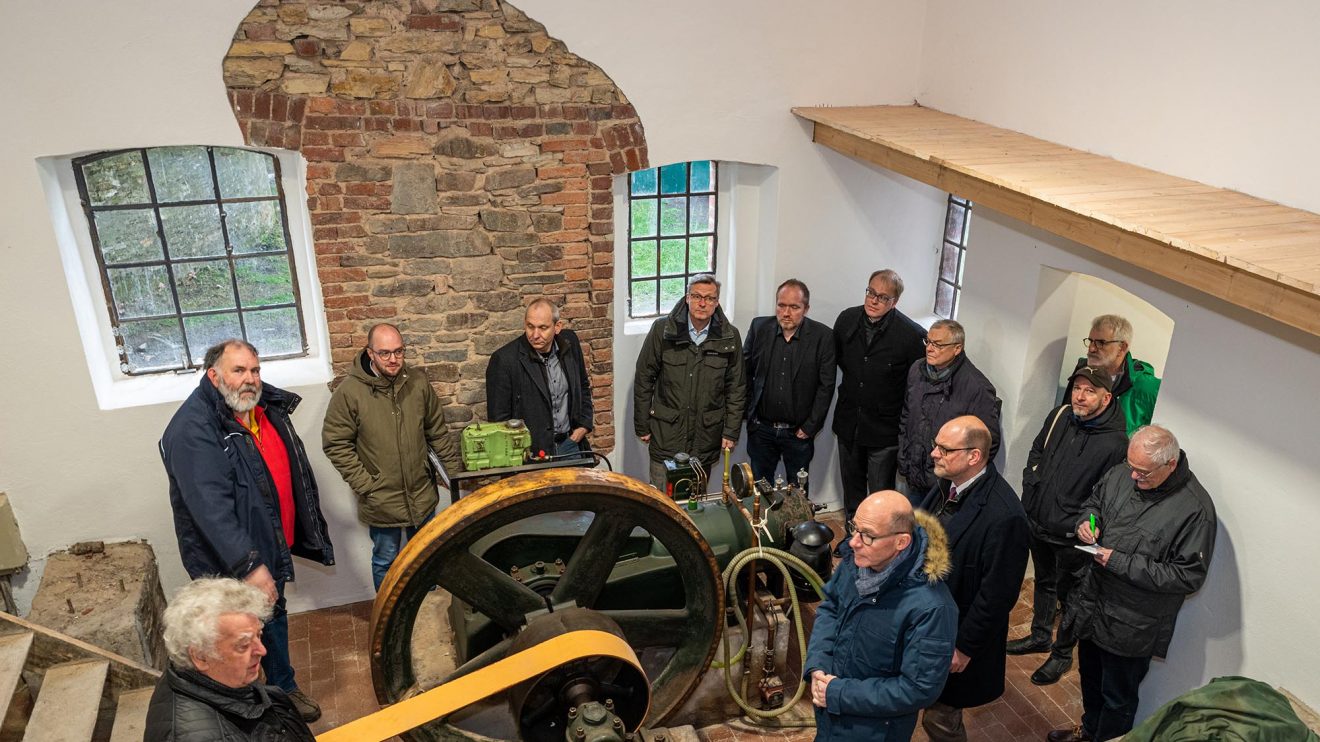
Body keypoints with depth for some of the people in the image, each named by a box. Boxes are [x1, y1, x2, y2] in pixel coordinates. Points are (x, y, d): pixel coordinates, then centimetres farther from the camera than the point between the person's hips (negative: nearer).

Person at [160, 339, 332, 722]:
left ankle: (284, 689, 46)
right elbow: (210, 508, -32)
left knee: (275, 619, 25)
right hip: (229, 565, -8)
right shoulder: (194, 428, -25)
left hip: (270, 547, 8)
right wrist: (249, 566, -35)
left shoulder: (268, 407, 1)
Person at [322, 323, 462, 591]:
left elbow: (438, 433, 5)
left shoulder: (418, 382, -4)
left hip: (423, 495, 4)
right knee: (386, 561, 14)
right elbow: (335, 444, -11)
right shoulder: (349, 392, -15)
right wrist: (364, 485, -15)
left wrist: (455, 469, 4)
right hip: (381, 499, -3)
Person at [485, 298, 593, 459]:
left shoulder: (569, 342, 0)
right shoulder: (504, 360, -14)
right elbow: (498, 418, -9)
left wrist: (584, 425, 7)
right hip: (531, 452, -4)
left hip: (570, 444, 4)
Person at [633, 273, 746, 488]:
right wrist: (642, 426, 1)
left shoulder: (730, 337, 0)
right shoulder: (662, 329, -4)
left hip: (706, 436, 1)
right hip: (666, 433, -1)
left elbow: (736, 388, 7)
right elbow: (644, 379, 1)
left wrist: (731, 432, 3)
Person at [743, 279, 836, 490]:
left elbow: (826, 386, -7)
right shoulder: (759, 327, -3)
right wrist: (748, 414, 1)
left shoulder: (822, 336, -9)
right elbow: (745, 373, 4)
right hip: (761, 429, 2)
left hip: (799, 432, -2)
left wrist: (810, 427, -8)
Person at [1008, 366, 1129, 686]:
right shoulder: (1059, 416, -3)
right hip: (1038, 523, 6)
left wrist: (1081, 525, -20)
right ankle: (1040, 636, 46)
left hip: (1072, 538, -6)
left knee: (1069, 594, 12)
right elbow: (1036, 452, 13)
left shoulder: (1116, 442, -22)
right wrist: (1031, 486, 5)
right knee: (1043, 582, 25)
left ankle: (1062, 653, 33)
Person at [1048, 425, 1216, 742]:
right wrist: (1087, 520, -9)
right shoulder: (1122, 473, -7)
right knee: (1090, 677, 29)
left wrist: (1122, 563, -25)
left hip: (1132, 625, -6)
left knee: (1118, 697, 15)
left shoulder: (1195, 509, -24)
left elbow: (1189, 576, -22)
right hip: (1092, 601, 6)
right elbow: (1094, 500, 14)